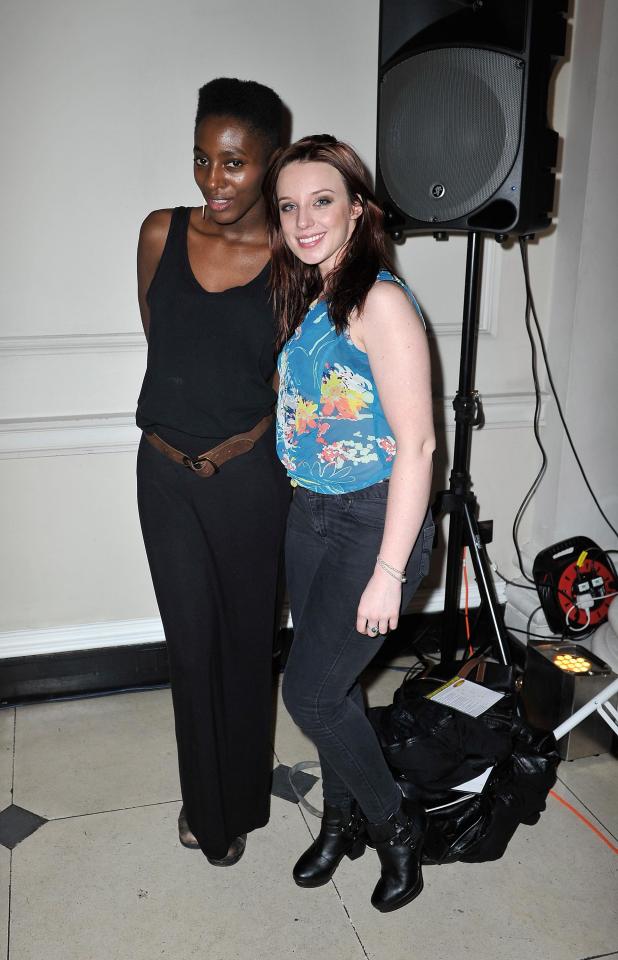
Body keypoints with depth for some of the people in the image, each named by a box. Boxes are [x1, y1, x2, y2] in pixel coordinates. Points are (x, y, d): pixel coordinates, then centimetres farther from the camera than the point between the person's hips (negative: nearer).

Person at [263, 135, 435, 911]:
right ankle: (342, 821, 39)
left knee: (309, 691, -1)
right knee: (330, 686, 16)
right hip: (309, 517, 7)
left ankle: (395, 825, 24)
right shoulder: (306, 300, 7)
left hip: (374, 522, -7)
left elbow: (415, 443, -21)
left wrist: (388, 571, -21)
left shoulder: (381, 301, -18)